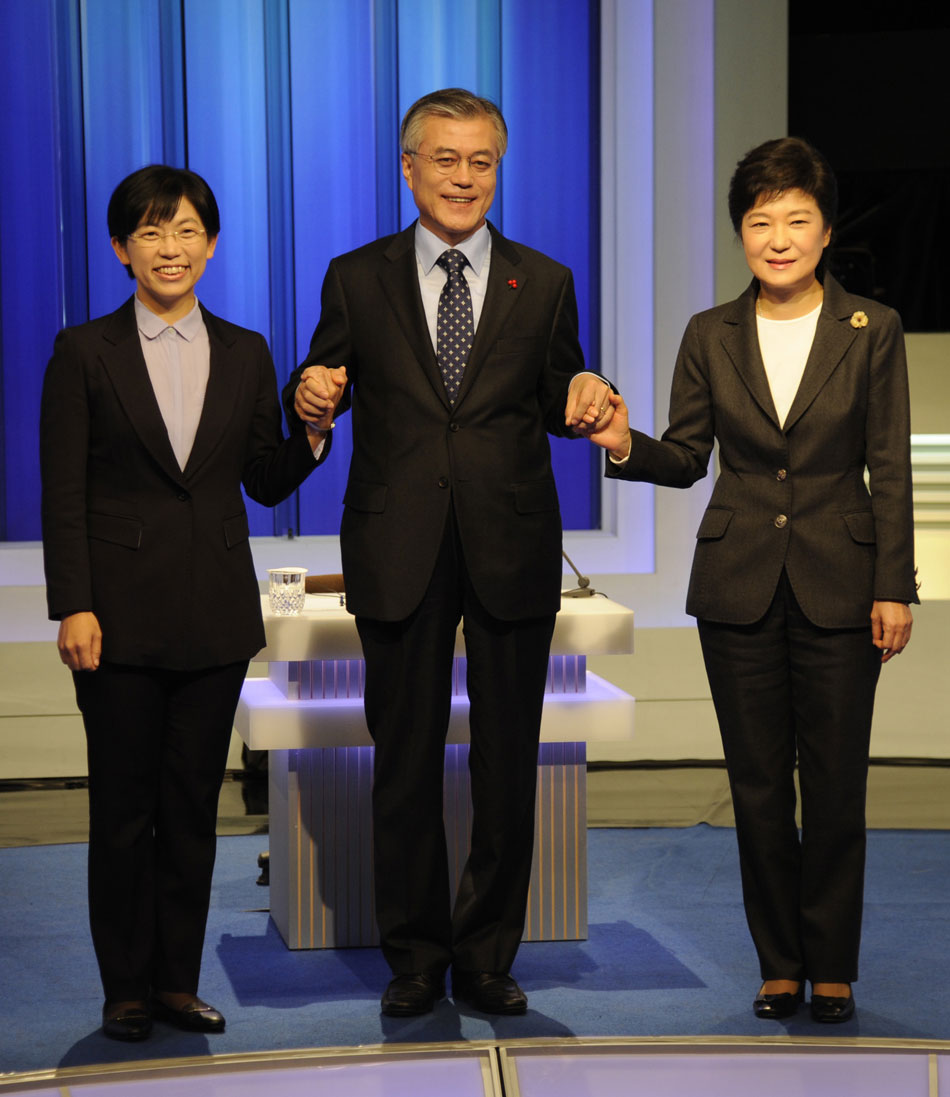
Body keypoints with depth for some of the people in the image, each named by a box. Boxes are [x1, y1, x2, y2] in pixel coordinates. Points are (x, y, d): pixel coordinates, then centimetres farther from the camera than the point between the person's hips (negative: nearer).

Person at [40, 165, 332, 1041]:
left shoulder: (245, 355, 9)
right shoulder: (85, 353, 0)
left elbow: (266, 483, 10)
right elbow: (63, 496, -3)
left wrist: (313, 433, -8)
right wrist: (73, 607, -10)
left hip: (215, 611, 3)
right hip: (122, 612, -3)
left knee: (194, 803, 7)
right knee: (123, 808, 3)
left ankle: (179, 980, 18)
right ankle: (127, 990, 14)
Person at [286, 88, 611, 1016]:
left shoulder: (544, 284, 8)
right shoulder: (356, 279, 5)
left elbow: (555, 411, 11)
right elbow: (320, 394, 6)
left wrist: (583, 400, -12)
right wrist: (311, 397, -17)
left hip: (512, 552, 1)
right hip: (399, 553, -1)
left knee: (508, 764, 6)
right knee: (404, 760, 6)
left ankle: (487, 956, 18)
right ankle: (414, 956, 19)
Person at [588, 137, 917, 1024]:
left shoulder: (871, 331, -1)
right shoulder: (711, 336, 4)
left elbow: (890, 471, -1)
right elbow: (687, 458, 7)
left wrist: (895, 588, -5)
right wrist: (625, 446, -14)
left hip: (838, 583, -2)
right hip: (739, 583, 2)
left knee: (835, 784, 3)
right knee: (757, 783, 7)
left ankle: (832, 966, 17)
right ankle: (779, 960, 19)